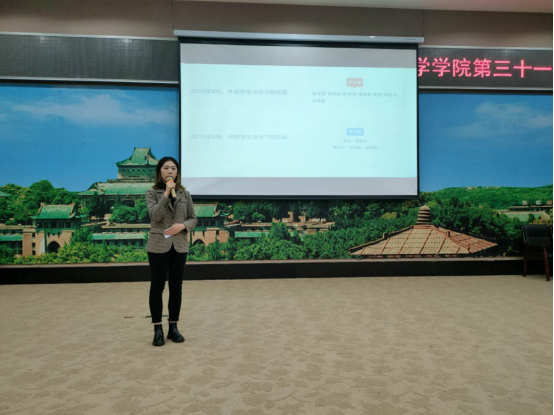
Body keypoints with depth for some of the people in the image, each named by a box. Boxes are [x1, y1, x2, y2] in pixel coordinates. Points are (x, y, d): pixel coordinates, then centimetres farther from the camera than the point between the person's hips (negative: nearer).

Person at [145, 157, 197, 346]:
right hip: (158, 246, -2)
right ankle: (158, 329, 14)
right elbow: (155, 216, -16)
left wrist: (182, 226, -14)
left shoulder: (185, 193, 6)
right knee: (157, 287, 4)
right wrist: (166, 193, -19)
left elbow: (193, 219, 7)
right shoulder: (152, 193, -1)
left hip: (179, 246, 3)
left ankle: (173, 327, 19)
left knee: (176, 287, 8)